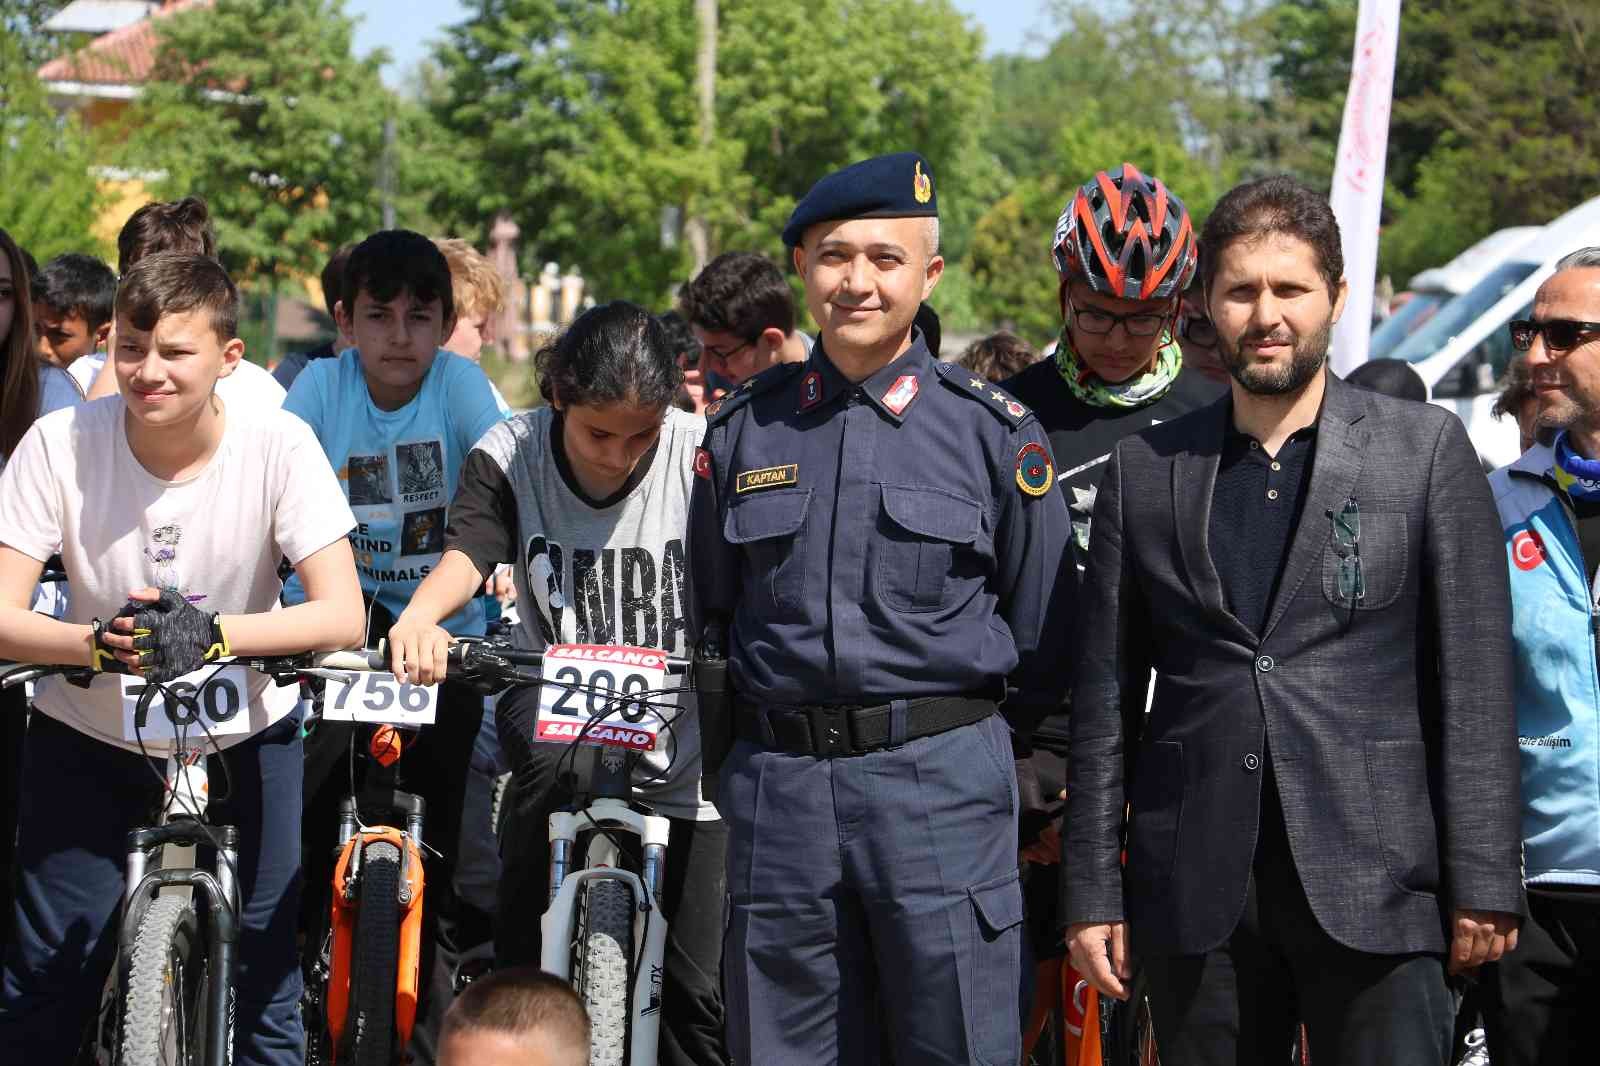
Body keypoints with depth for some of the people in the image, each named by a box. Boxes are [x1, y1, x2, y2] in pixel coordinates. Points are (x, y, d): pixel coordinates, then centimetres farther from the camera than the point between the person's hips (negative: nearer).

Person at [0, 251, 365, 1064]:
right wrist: (99, 643, -41)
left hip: (243, 741, 0)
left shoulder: (277, 445, -19)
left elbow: (342, 615, -23)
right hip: (87, 739, 0)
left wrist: (213, 632, -40)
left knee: (263, 983, -1)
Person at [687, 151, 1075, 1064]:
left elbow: (1041, 634, 6)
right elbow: (707, 614, 19)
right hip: (778, 796, 3)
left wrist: (966, 747, 8)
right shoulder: (743, 431, 9)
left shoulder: (995, 430, 1)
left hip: (944, 788, -3)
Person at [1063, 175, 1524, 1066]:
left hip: (1377, 891, -2)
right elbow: (1107, 693, 11)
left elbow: (1476, 681, 0)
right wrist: (1092, 890, 6)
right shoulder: (1146, 467, 10)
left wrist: (1484, 884, -6)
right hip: (1197, 894, 2)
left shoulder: (1427, 449, 3)